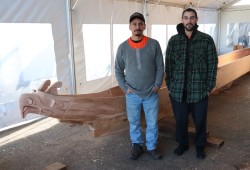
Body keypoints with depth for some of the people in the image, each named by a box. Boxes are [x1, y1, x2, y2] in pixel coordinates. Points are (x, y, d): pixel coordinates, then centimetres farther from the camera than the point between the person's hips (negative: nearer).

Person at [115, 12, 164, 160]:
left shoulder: (154, 44, -5)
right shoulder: (123, 47, -3)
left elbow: (160, 66, 0)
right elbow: (118, 70, 4)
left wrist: (157, 84, -7)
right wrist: (124, 87, -4)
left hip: (151, 94, 0)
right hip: (132, 95, 1)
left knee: (152, 123, 11)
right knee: (134, 122, 14)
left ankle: (152, 147, 31)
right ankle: (137, 146, 34)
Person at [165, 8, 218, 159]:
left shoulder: (207, 40, -1)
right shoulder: (173, 40, 2)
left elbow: (213, 64, 0)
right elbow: (168, 64, 4)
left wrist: (210, 87, -4)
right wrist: (169, 86, 1)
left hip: (200, 91, -1)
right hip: (178, 91, 1)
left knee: (200, 121, 12)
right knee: (180, 120, 13)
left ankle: (200, 145, 36)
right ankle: (183, 144, 37)